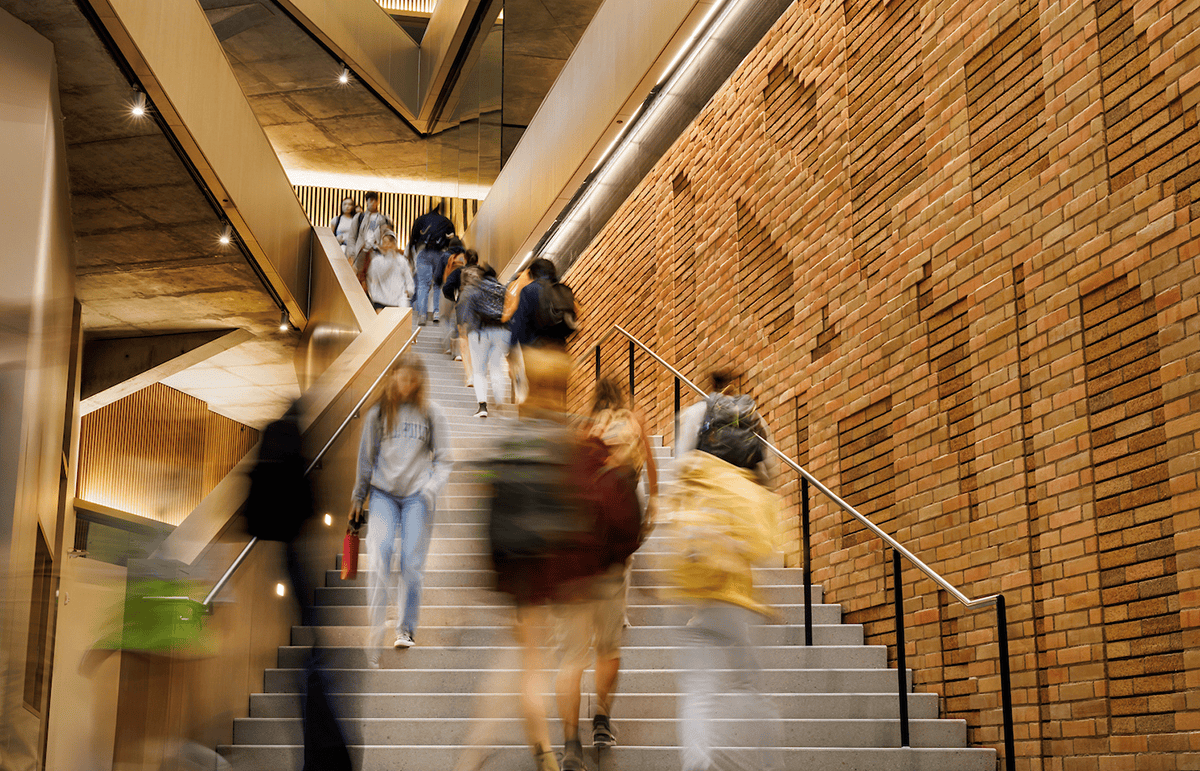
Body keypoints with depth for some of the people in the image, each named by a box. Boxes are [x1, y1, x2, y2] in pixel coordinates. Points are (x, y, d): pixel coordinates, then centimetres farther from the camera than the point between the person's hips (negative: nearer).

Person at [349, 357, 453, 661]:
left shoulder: (431, 413, 5)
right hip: (383, 493, 1)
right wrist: (357, 498, 15)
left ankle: (406, 629, 11)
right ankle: (375, 632, -13)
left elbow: (443, 459, 5)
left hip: (417, 495, 0)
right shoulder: (377, 413, 8)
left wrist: (431, 489, -10)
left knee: (412, 561, -4)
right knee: (380, 553, -15)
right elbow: (366, 458, 15)